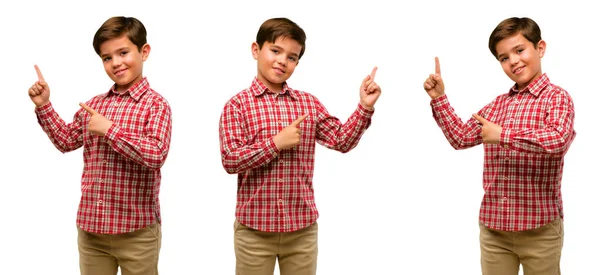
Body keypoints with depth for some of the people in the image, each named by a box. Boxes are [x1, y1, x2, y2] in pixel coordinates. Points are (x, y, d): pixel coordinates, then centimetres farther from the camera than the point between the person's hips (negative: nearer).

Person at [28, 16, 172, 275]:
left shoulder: (156, 104, -9)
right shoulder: (95, 104, 9)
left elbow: (156, 154, -23)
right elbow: (66, 141, 21)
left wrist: (109, 129, -19)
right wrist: (44, 106, 11)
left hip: (136, 230, -5)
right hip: (91, 227, 5)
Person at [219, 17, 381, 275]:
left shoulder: (309, 103, 7)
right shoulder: (238, 104, -4)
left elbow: (342, 140, 3)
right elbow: (230, 160, -12)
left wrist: (364, 108, -8)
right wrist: (276, 143, -18)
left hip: (302, 228, 3)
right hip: (254, 229, -3)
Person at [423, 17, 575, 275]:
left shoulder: (556, 97, -8)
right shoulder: (497, 104, 12)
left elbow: (559, 140, -26)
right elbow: (461, 138, 18)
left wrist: (503, 135, -22)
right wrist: (439, 98, 10)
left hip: (538, 227, -5)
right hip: (493, 225, 6)